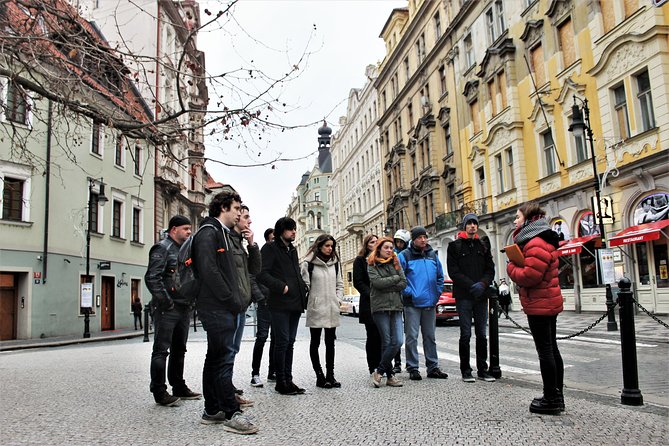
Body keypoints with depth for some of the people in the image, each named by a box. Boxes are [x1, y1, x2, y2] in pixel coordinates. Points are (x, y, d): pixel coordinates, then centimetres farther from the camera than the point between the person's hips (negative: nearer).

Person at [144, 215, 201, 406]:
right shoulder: (162, 248, -8)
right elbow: (152, 278, -18)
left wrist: (191, 300, 13)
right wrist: (165, 302, -20)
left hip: (184, 309, 9)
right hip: (168, 310, -9)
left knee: (179, 350, 15)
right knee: (161, 350, -2)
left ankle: (179, 387, 25)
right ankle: (159, 392, 5)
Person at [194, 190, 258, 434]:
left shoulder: (223, 234, 22)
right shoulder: (209, 232, -9)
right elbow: (208, 270, -20)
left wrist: (237, 301, 11)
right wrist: (232, 300, -17)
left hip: (226, 308, 10)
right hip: (217, 308, -10)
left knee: (216, 358, 13)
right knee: (224, 357, -7)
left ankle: (212, 411, 21)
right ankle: (232, 414, -2)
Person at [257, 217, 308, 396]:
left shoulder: (292, 250, 19)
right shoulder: (270, 248, -6)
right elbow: (262, 273, -16)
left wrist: (303, 287, 10)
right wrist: (281, 287, -19)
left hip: (295, 302, 8)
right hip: (280, 303, -8)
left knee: (290, 342, 12)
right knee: (282, 342, -3)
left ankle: (288, 379, 20)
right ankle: (281, 382, 8)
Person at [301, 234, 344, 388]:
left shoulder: (335, 263, 11)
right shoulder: (309, 263, -5)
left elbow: (340, 284, 17)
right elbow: (304, 285, -7)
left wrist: (338, 299, 5)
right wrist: (308, 303, -10)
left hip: (332, 310, 5)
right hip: (316, 309, -5)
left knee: (330, 342, 9)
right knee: (315, 342, 5)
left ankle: (330, 374, 16)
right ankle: (320, 375, 12)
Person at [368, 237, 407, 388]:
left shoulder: (396, 263, 15)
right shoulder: (372, 265, 4)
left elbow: (404, 283, 4)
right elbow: (377, 282, -14)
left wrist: (386, 287, -7)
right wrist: (396, 278, -4)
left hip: (396, 307, 4)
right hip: (380, 307, -4)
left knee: (397, 341, -7)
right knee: (387, 342, -4)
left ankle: (379, 372, 5)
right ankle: (390, 375, 9)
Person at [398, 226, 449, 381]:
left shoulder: (433, 255, 12)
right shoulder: (404, 256, -4)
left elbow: (440, 276, 19)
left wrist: (437, 292, 9)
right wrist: (407, 292, -12)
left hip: (430, 303, 5)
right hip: (412, 303, -5)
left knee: (430, 336, 13)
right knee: (412, 337, -2)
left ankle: (433, 367, 21)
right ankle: (412, 368, 7)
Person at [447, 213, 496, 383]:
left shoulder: (483, 246, 14)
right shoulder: (455, 246, 3)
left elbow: (490, 270, 9)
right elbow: (453, 271, -5)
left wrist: (482, 284, -11)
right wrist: (471, 285, -15)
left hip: (481, 295, 4)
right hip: (463, 296, -4)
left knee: (481, 334, 8)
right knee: (466, 334, -1)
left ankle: (482, 369, 18)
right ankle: (465, 371, 8)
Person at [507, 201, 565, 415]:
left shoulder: (537, 243, -17)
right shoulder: (540, 240, 17)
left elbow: (529, 276, -24)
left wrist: (511, 267, -8)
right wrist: (517, 266, 3)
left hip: (539, 305, -11)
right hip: (548, 303, 11)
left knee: (545, 351, -4)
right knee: (551, 349, 15)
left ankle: (551, 399, 3)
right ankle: (556, 396, 24)